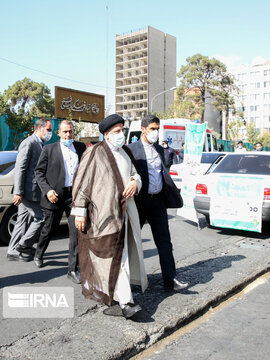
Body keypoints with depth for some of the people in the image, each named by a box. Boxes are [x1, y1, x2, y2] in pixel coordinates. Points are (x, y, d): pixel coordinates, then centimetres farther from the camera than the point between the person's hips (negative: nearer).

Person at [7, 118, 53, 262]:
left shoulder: (40, 145, 16)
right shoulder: (28, 143, -12)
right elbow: (20, 169, -17)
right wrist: (18, 192, -20)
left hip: (32, 191, 9)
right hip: (28, 191, -9)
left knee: (23, 221, 13)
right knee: (41, 218, -5)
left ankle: (13, 251, 21)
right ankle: (24, 245, 8)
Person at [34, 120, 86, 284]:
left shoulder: (81, 147, 9)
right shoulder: (50, 149, 1)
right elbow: (39, 172, 2)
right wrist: (47, 190, -11)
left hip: (75, 195, 1)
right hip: (55, 196, -1)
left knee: (76, 231, -5)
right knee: (48, 228, 15)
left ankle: (73, 269, 4)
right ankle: (39, 255, 44)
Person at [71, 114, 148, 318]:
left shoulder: (125, 152, 16)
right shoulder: (95, 153, -6)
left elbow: (135, 173, 22)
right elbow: (82, 182, -8)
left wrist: (135, 182, -3)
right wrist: (80, 211, -11)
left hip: (124, 209, 8)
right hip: (103, 212, -8)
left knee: (125, 252, 14)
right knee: (114, 254, -6)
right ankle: (125, 301, -3)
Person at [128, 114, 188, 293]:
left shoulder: (160, 150, 13)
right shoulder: (132, 149, -7)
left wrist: (174, 194, 8)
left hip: (158, 200, 5)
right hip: (140, 201, -5)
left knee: (164, 241, 4)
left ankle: (170, 280, 9)